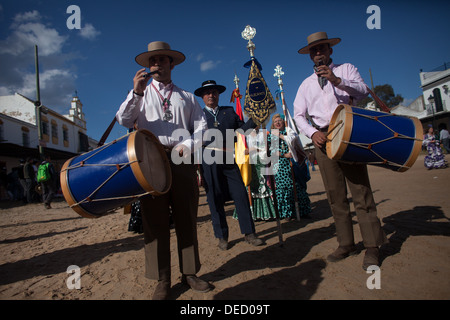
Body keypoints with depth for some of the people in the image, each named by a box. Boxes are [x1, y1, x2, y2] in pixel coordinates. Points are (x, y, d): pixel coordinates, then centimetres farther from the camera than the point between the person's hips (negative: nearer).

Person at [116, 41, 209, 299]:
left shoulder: (187, 97, 19)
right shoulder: (141, 95, 18)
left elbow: (202, 128, 9)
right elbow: (124, 120, 1)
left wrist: (186, 146, -8)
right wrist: (135, 93, -12)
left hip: (182, 162, 1)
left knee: (187, 219, 5)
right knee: (155, 221, 0)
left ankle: (190, 273, 19)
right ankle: (163, 281, 11)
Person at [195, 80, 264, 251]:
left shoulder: (229, 111, 18)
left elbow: (241, 128, 11)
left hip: (228, 159, 2)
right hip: (209, 160, -2)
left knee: (241, 194, -1)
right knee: (215, 198, 3)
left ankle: (249, 233, 12)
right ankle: (222, 236, 16)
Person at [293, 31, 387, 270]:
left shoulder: (346, 69, 14)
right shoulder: (306, 84, 19)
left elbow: (363, 91, -3)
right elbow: (298, 114, 11)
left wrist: (337, 80, -19)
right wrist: (313, 133, -6)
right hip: (323, 139, 3)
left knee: (360, 190, -6)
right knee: (335, 195, 2)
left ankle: (372, 247, 2)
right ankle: (346, 244, 11)